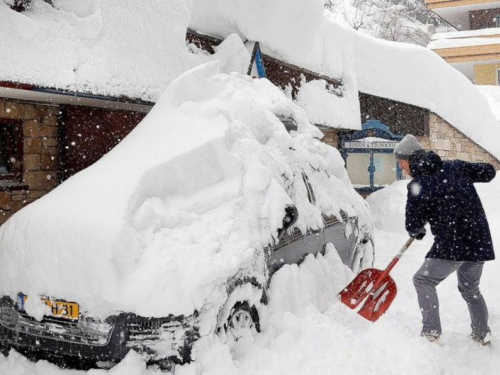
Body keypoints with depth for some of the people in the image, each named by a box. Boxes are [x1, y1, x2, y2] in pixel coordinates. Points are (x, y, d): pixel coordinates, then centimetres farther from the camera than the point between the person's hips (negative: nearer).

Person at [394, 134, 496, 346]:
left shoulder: (418, 186, -10)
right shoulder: (456, 167, 5)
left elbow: (413, 225, -3)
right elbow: (488, 172, 14)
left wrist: (417, 232, 20)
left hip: (452, 244, -7)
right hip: (480, 241, 7)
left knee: (423, 281, 6)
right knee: (470, 289, 24)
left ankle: (431, 333, -1)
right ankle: (483, 335, 31)